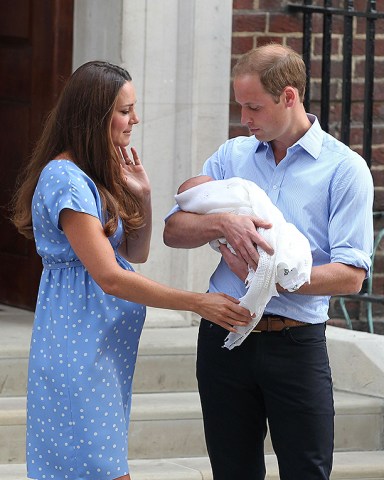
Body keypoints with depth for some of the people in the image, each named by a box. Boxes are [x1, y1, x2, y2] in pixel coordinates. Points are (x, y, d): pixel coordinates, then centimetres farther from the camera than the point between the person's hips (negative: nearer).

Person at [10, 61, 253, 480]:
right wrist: (198, 303, -19)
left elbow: (135, 254, 19)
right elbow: (109, 277, -21)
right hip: (80, 347, -10)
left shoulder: (95, 177, 14)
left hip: (106, 347, 10)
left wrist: (141, 196, 3)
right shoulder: (65, 179, -17)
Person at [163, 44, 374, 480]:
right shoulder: (232, 156, 11)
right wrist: (222, 223, -15)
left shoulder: (344, 169, -3)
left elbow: (351, 276, -10)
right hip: (224, 340, 4)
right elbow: (173, 231, 5)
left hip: (296, 344, -4)